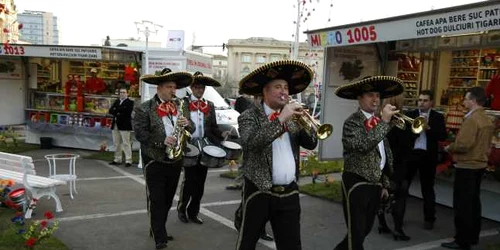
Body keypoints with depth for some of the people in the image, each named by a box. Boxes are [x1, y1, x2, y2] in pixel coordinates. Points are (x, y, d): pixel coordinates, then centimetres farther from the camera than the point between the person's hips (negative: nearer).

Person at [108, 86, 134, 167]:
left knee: (126, 143, -7)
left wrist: (116, 109, -9)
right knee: (116, 143, 11)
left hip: (124, 125, -7)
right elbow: (110, 111, 8)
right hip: (115, 125, 7)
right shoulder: (116, 101, 18)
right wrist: (117, 113, -12)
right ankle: (117, 160, 19)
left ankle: (128, 160, -5)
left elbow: (127, 111, -17)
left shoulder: (130, 102, -2)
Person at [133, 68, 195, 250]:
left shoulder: (181, 106, 9)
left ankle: (158, 230, 32)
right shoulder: (144, 108, -7)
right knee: (156, 200, 0)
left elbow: (191, 130, 10)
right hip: (154, 161, -5)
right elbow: (140, 133, -14)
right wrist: (161, 141, -24)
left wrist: (187, 124, -13)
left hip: (175, 160, 5)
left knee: (168, 199, 15)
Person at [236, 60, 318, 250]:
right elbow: (251, 142, -24)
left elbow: (311, 144, 6)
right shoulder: (249, 116, -5)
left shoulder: (291, 118, 11)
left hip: (289, 193, 5)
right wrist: (280, 120, -25)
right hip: (260, 191, -4)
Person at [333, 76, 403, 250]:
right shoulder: (352, 122, -13)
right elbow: (364, 145, -32)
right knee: (356, 233, -2)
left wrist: (384, 184, 19)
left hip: (375, 183, 8)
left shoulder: (378, 122, 12)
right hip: (356, 183, -8)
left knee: (365, 230, 18)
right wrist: (384, 121, -26)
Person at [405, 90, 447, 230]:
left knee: (427, 189, 8)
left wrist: (428, 127, -19)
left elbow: (443, 136, -8)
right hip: (410, 154, 1)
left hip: (428, 156, -1)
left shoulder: (438, 117, 3)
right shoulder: (410, 115, 5)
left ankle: (429, 219, 18)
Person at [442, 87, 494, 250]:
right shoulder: (487, 120, 10)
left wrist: (449, 148, -7)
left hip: (467, 166, -9)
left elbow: (463, 145, -25)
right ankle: (473, 236, 27)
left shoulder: (471, 119, -19)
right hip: (479, 164, 9)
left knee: (462, 204, -2)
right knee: (474, 201, 17)